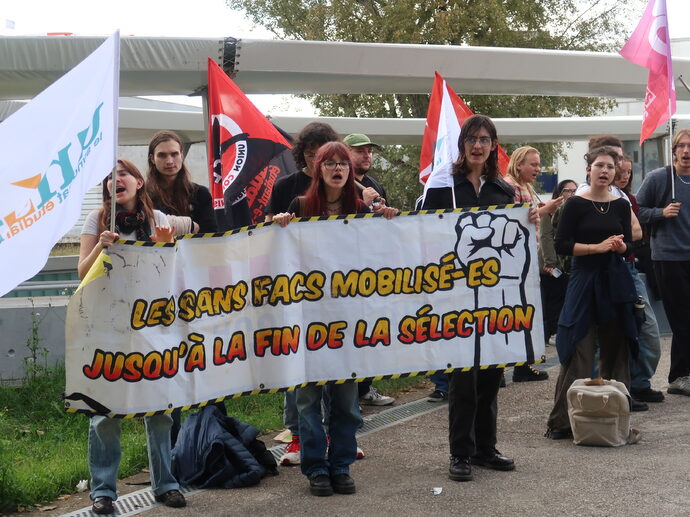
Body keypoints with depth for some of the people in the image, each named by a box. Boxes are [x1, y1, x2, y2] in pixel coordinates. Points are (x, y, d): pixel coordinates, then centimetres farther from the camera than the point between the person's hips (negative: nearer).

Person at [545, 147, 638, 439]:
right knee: (578, 355, -8)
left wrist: (621, 246, -9)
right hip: (584, 281, -4)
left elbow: (629, 246, 14)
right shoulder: (576, 205, -4)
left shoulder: (621, 206, 8)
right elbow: (562, 245, -8)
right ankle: (561, 422, -4)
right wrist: (597, 247, -16)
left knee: (615, 351, 8)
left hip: (614, 282, 4)